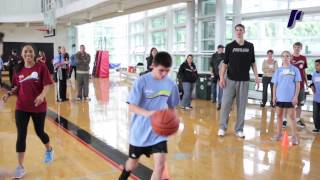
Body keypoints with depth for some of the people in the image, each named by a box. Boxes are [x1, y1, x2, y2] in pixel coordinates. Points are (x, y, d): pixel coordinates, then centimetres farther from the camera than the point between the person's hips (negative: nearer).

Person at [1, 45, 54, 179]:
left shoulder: (41, 67, -9)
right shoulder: (18, 70, 2)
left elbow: (47, 85, -12)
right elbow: (17, 87, 12)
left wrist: (42, 95, -30)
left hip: (38, 107, -2)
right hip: (21, 108, 3)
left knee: (39, 132, 13)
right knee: (21, 136, -2)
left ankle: (49, 150, 46)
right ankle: (20, 167, 7)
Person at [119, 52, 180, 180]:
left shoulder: (171, 84, -5)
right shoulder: (142, 81, -17)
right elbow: (132, 106, -19)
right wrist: (147, 113, -37)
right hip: (140, 131, -2)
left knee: (160, 165, -10)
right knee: (133, 163, 18)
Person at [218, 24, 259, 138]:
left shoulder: (250, 46, 6)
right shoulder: (230, 46, 2)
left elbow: (253, 63, 12)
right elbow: (225, 63, 3)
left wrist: (256, 76, 5)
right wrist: (221, 77, -6)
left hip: (244, 80, 1)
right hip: (230, 79, -1)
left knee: (241, 105, 5)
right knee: (225, 104, -2)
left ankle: (239, 129, 14)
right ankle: (222, 127, 12)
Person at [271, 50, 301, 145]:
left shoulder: (295, 70, -2)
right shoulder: (278, 70, 4)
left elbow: (298, 84, -1)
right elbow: (275, 84, 7)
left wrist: (296, 96, -7)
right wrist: (274, 96, 2)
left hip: (290, 97, -3)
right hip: (280, 97, 3)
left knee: (292, 116, 0)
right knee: (279, 115, 12)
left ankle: (294, 136, 5)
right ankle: (279, 133, 24)